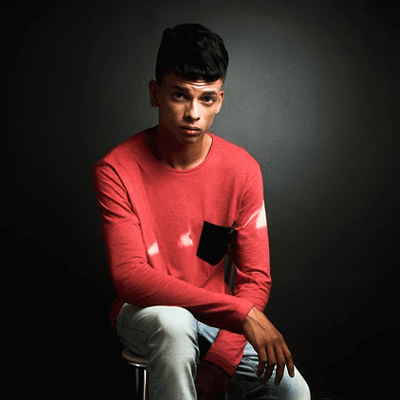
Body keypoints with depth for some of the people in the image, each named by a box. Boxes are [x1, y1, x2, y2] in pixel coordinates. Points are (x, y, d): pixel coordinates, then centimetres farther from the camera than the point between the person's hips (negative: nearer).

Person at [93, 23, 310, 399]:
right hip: (143, 314, -3)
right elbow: (130, 276, -25)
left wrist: (220, 361, -20)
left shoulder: (242, 168, -8)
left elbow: (255, 277, -7)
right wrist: (242, 312, -31)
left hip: (216, 319, 3)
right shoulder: (116, 170, -16)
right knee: (172, 321, -37)